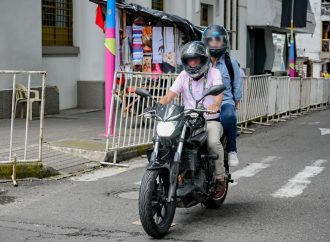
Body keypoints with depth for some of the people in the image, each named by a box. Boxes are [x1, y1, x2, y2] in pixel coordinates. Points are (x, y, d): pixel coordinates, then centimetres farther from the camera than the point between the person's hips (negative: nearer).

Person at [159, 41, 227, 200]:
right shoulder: (183, 76, 10)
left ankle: (220, 178, -12)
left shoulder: (213, 73, 0)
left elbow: (219, 92, -19)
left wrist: (215, 105, -42)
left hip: (211, 120, -3)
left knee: (213, 142, -33)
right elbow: (169, 96, -1)